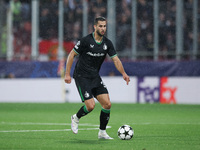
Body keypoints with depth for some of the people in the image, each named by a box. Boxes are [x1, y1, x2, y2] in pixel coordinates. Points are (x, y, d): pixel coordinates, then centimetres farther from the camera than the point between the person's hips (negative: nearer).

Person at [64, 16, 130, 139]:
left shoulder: (107, 43, 2)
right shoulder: (86, 41, -14)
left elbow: (115, 59, 2)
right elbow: (72, 55, -8)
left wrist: (123, 73, -15)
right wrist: (67, 74, -11)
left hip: (95, 77, 6)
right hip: (82, 77, -6)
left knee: (107, 104, -5)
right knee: (90, 106, -16)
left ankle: (102, 132, 8)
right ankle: (76, 118, 16)